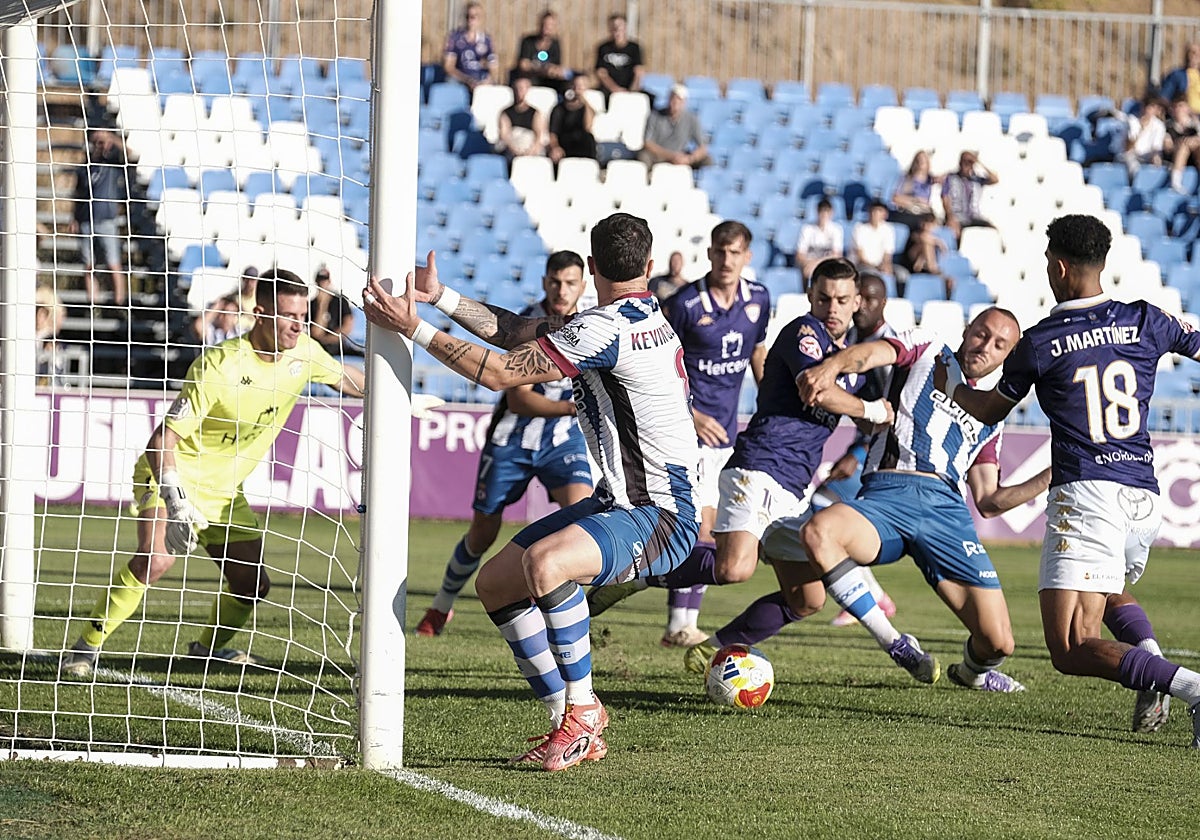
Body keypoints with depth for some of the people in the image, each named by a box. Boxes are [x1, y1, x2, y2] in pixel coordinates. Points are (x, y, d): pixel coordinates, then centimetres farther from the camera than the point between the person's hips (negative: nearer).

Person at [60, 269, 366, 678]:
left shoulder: (304, 354, -5)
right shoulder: (219, 365, -26)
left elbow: (352, 382, 18)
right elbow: (165, 437, -28)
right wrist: (174, 500, -40)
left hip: (224, 491, 7)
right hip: (176, 477, -7)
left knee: (253, 584, 3)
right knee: (155, 558, -30)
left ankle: (210, 647, 34)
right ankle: (86, 648, -20)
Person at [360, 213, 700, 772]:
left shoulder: (606, 328, -20)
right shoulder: (644, 315, 10)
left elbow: (498, 372, -16)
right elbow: (523, 333, 14)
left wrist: (413, 328, -10)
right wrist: (442, 298, 11)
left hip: (659, 519, -11)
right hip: (622, 502, 11)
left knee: (544, 563, -37)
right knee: (495, 583, 11)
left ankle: (582, 711, -19)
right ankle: (571, 725, 15)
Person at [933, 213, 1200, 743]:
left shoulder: (1040, 342, 1)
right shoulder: (1146, 321, 7)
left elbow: (990, 411, 18)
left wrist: (950, 385, 37)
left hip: (1084, 492, -5)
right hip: (1144, 498, 6)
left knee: (1072, 650, -9)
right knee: (1114, 593, 35)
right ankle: (1151, 658, 2)